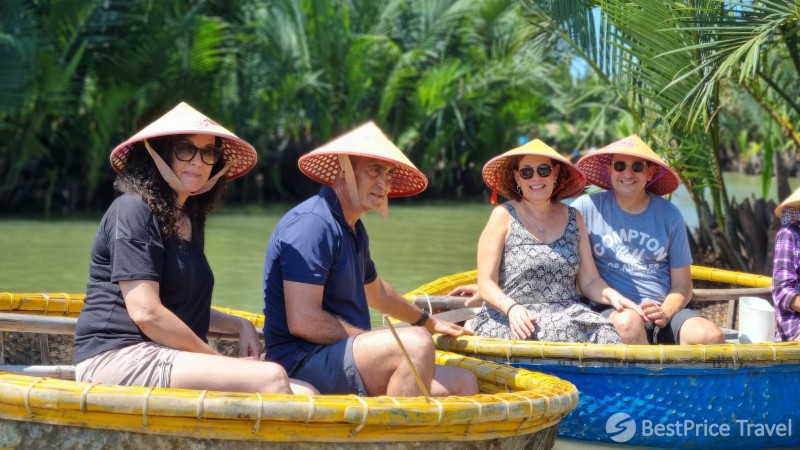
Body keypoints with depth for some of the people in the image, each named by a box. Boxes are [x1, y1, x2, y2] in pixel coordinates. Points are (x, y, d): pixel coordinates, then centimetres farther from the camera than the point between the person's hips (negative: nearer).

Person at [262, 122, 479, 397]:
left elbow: (376, 292, 38)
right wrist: (381, 344, -13)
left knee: (463, 383, 3)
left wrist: (430, 322, 51)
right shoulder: (312, 223, -14)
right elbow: (303, 321, -22)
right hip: (302, 362, -11)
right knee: (416, 343, -31)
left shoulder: (353, 229, 19)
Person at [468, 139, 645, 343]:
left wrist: (611, 295, -8)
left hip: (569, 316, 4)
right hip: (508, 321, -4)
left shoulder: (573, 218, 16)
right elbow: (486, 283, -2)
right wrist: (511, 308, -21)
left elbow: (589, 280, 14)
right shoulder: (504, 216, 4)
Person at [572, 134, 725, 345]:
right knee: (628, 322, -38)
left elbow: (682, 284, 14)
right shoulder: (588, 207, 5)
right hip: (609, 311, -2)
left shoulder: (669, 216, 12)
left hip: (662, 309, 2)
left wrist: (665, 313, -9)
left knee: (710, 336, -27)